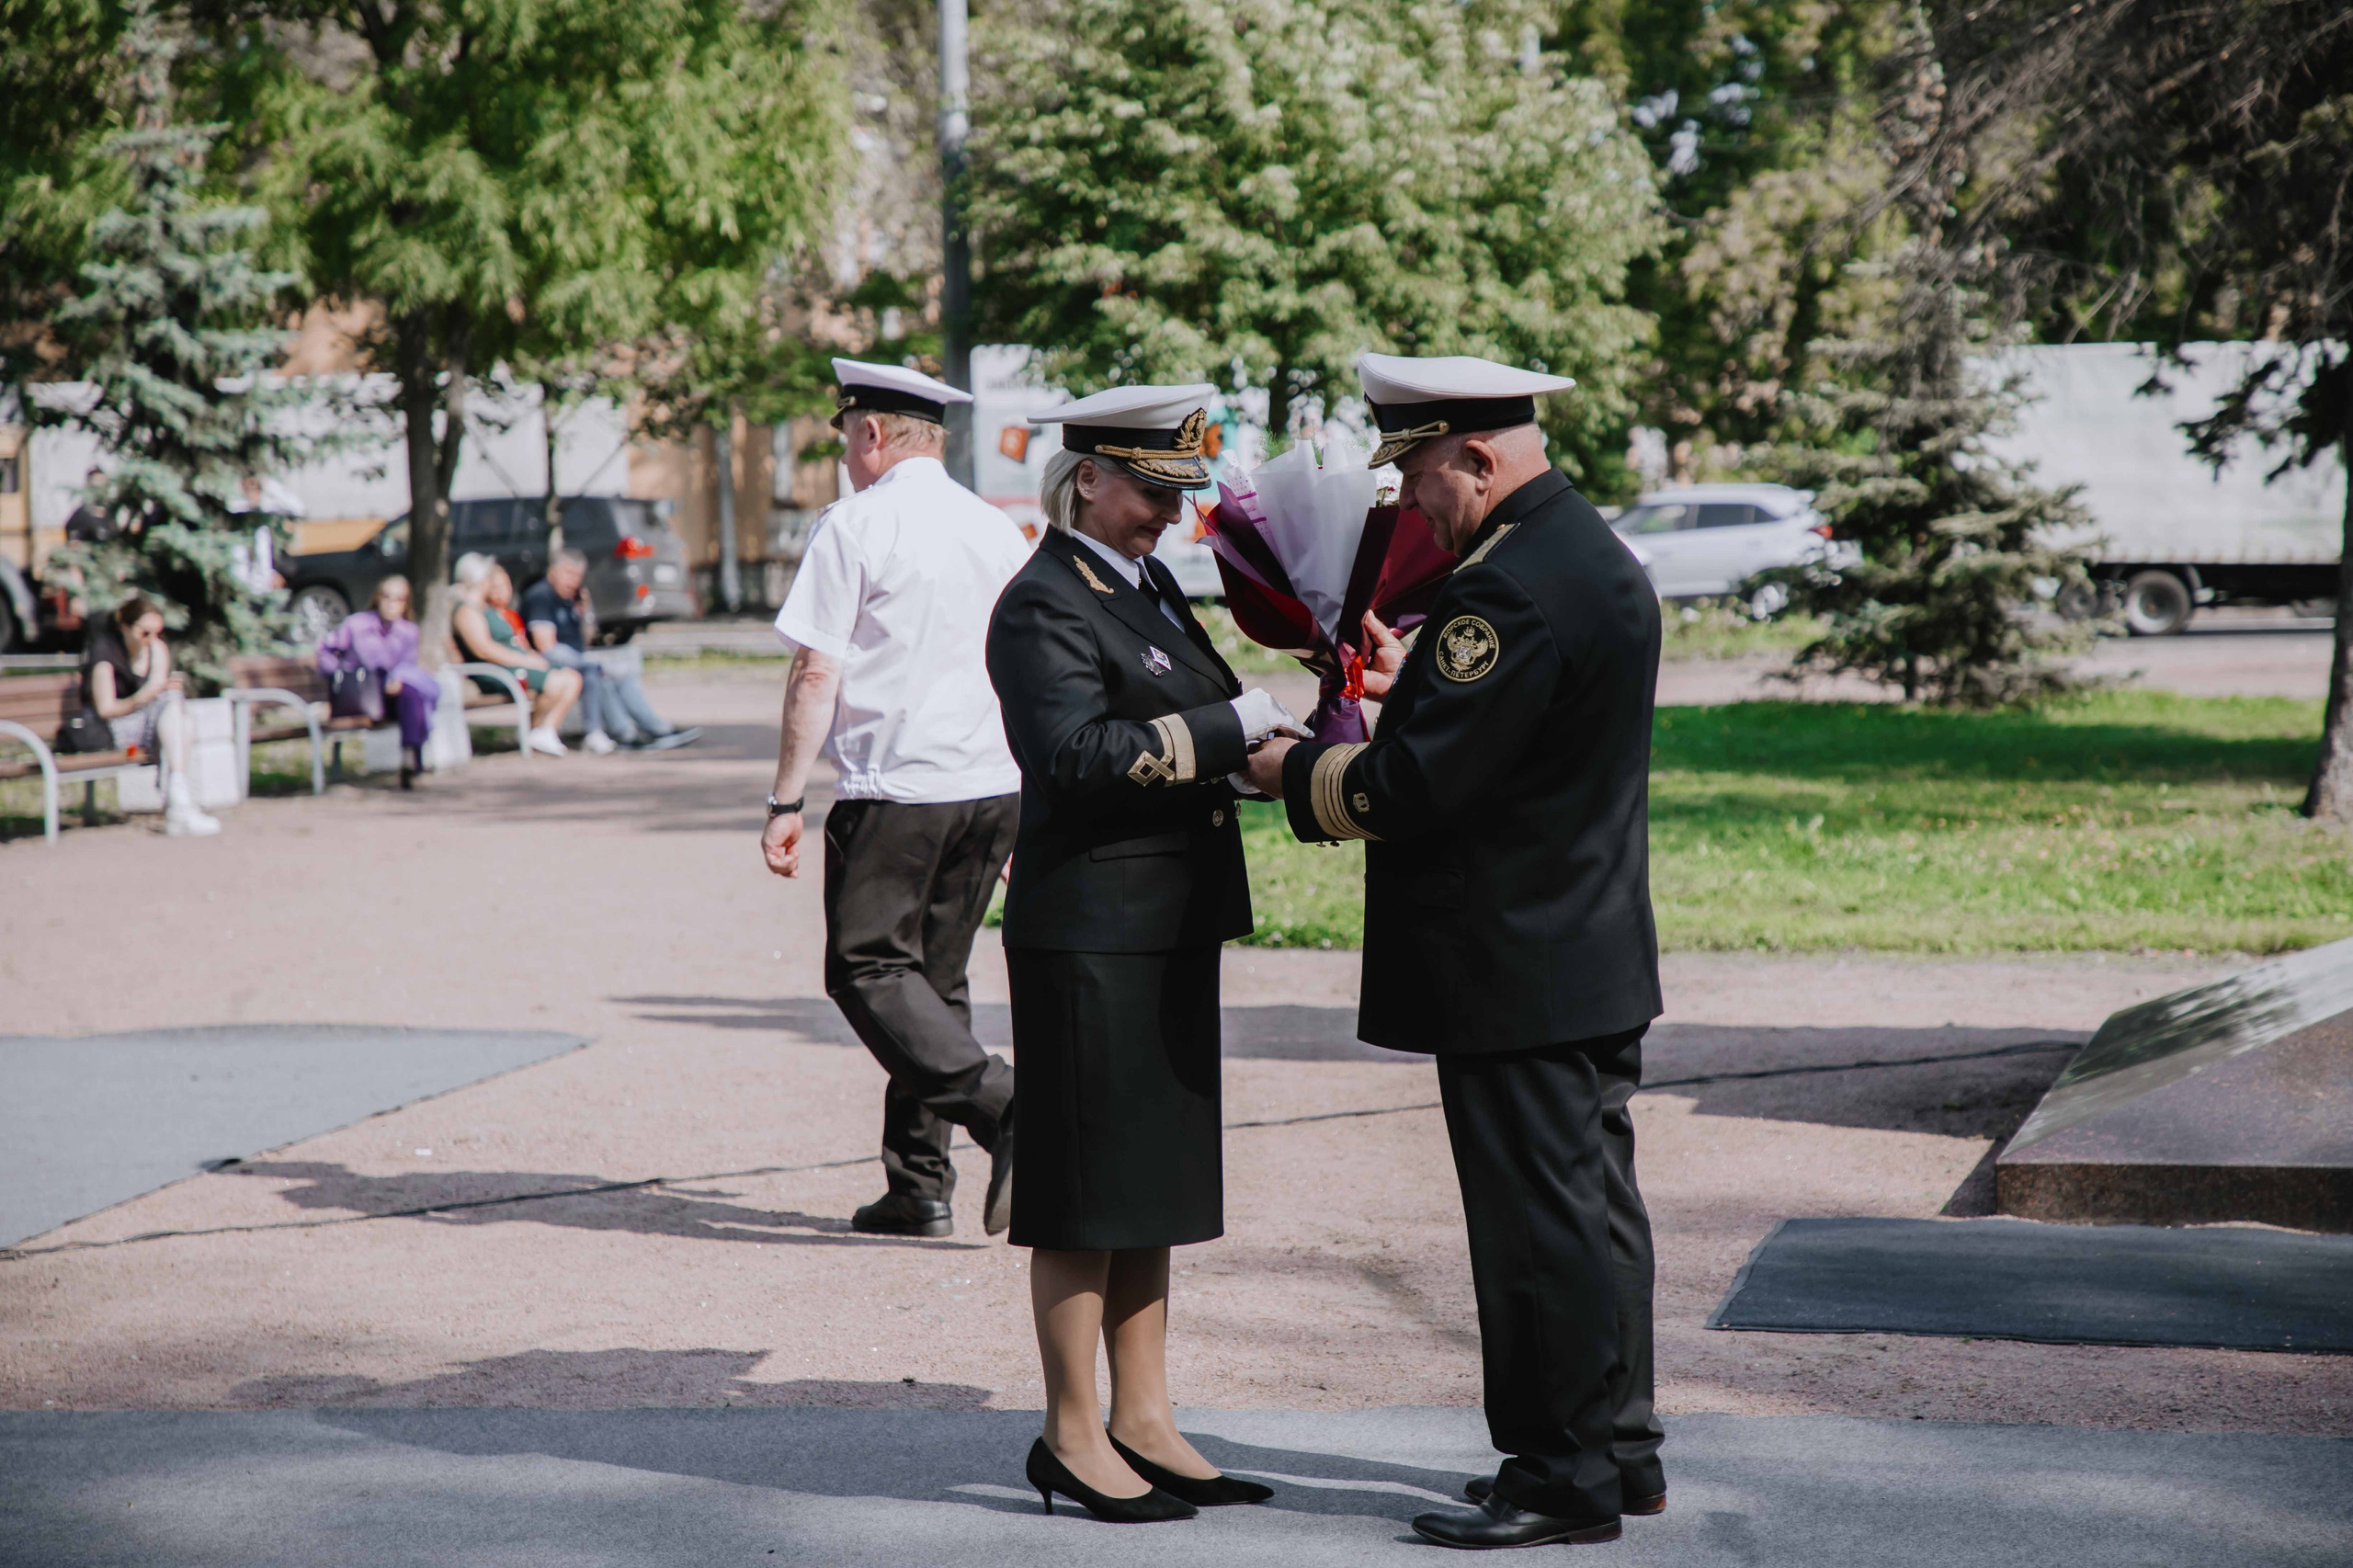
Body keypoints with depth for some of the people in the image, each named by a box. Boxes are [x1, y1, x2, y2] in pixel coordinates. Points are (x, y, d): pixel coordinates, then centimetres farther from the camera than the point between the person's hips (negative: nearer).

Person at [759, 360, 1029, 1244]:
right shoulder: (998, 532, 14)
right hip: (992, 785, 7)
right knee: (934, 977, 14)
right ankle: (921, 1185, 13)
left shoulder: (856, 525, -5)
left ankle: (1006, 1107, -20)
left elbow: (816, 673, -10)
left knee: (868, 968, -2)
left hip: (892, 788, -7)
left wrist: (788, 801, -6)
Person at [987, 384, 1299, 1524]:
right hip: (1090, 933, -9)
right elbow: (1076, 752, -26)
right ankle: (1073, 1439, 6)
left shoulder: (1145, 583, 16)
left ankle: (1143, 1422, 20)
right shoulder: (1045, 604, -14)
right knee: (1088, 1187, -2)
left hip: (1170, 928, 10)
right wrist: (1228, 727, -23)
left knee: (1153, 1181, 13)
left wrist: (1258, 737, 7)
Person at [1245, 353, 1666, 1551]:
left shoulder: (1510, 587, -21)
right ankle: (1619, 1453, 25)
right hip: (1596, 953, 11)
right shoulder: (1594, 554, 12)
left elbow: (1415, 786, -22)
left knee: (1539, 1223, -3)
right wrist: (1413, 684, 18)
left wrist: (1294, 775, -7)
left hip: (1515, 976, -11)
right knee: (1593, 1209, 16)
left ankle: (1564, 1477, 5)